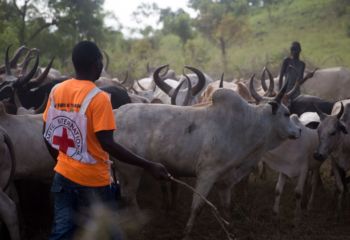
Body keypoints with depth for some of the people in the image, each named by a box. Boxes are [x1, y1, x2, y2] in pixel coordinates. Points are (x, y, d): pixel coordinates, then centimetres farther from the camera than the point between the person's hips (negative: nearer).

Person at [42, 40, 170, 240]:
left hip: (63, 174, 6)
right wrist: (148, 166, -21)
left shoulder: (57, 91, 1)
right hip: (94, 179, -6)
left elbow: (47, 133, 8)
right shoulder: (98, 97, -17)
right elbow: (107, 144, -22)